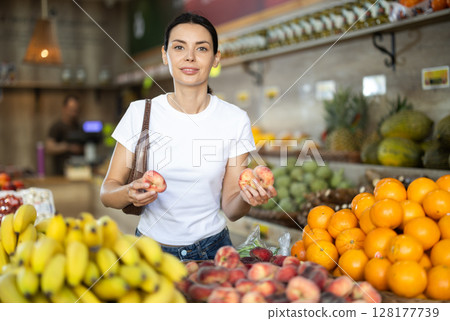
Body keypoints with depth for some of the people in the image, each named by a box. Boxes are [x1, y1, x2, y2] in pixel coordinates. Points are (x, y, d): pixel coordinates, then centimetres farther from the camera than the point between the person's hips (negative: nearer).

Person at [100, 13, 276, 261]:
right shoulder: (140, 113, -8)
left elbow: (230, 209, -5)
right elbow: (107, 192, -5)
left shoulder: (235, 120, -8)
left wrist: (245, 198, -27)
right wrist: (130, 193, -26)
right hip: (151, 247, 0)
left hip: (211, 248, 0)